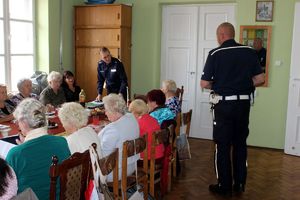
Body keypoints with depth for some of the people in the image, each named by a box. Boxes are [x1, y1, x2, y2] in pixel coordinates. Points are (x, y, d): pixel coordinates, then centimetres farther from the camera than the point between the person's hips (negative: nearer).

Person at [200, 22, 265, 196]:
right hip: (244, 103, 4)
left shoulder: (215, 54, -8)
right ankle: (240, 184, 23)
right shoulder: (250, 52, 1)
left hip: (224, 104, -4)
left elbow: (204, 84, -8)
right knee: (240, 144, 15)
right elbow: (260, 79, 1)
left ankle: (225, 186, 14)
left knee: (223, 146, 6)